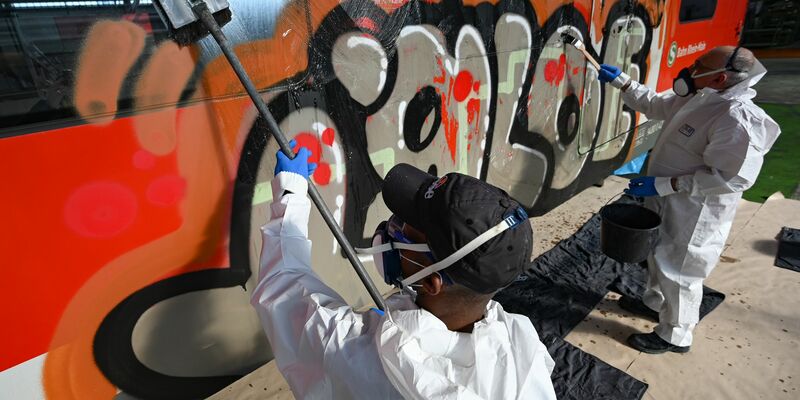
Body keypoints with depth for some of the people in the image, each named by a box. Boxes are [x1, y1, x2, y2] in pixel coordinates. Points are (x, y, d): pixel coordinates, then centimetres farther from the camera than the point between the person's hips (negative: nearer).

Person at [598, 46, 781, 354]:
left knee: (679, 270, 6)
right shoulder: (697, 98, -1)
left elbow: (731, 177, -30)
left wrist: (663, 185, -30)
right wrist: (621, 82, 12)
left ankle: (674, 337, 27)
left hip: (693, 214, -9)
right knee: (659, 257, 26)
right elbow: (654, 105, 16)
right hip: (667, 204, 9)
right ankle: (654, 303, 50)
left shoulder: (737, 118, -28)